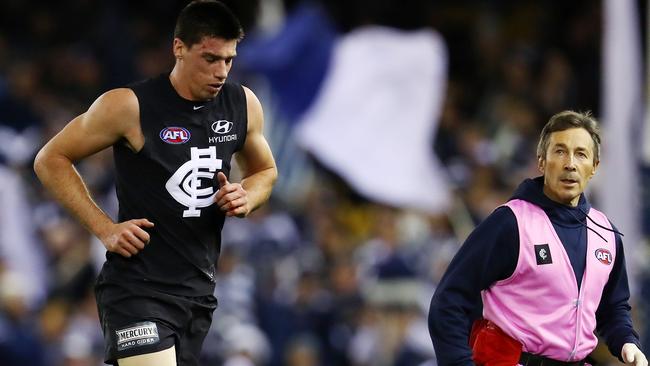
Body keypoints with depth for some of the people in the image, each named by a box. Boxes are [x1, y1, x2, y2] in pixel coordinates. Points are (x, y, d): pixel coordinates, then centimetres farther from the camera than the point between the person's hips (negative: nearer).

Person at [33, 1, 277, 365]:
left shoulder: (244, 105, 4)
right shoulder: (129, 107, -12)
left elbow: (265, 171, 23)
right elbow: (51, 160, -3)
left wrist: (247, 198, -1)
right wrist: (105, 228, -11)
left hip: (200, 290, 6)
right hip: (138, 289, -6)